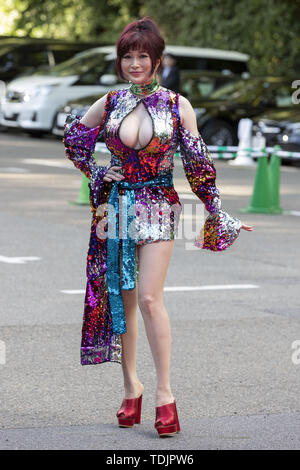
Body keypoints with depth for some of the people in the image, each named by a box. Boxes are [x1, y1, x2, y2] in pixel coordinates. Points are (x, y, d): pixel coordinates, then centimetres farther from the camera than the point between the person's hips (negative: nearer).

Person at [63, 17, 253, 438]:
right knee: (122, 300, 5)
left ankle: (165, 393, -10)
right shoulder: (108, 104, 5)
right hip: (117, 208, 3)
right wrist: (97, 173, 10)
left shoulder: (177, 106, -1)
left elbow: (197, 164, 5)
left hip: (159, 207, -3)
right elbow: (73, 138, 21)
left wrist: (216, 213, 8)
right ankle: (131, 386, 17)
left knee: (149, 298, -14)